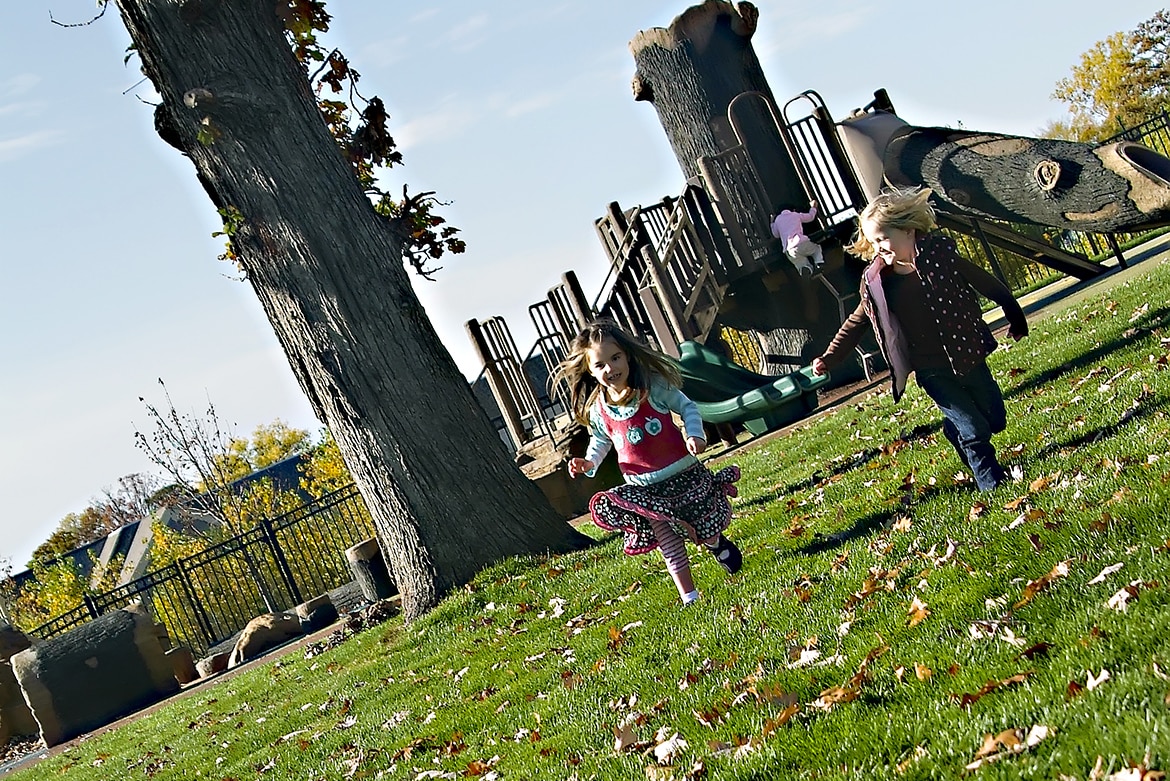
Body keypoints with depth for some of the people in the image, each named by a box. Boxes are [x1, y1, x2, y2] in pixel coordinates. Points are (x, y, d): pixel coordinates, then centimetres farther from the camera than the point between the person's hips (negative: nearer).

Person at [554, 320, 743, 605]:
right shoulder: (598, 411, -7)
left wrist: (695, 434, -20)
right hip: (645, 490, 1)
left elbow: (687, 407, -3)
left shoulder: (653, 386, -14)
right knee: (670, 546, 4)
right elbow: (600, 440, 12)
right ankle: (689, 597, 20)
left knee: (706, 532, 13)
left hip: (684, 473, -1)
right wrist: (589, 462, -6)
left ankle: (716, 543, 50)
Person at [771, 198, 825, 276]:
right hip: (802, 243, 0)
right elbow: (810, 216, 34)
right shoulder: (796, 215, 18)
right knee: (817, 248, 28)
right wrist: (813, 207, 53)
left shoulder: (778, 219, 19)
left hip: (789, 249, 0)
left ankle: (806, 266, -26)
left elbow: (776, 235, 27)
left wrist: (772, 223, 41)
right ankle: (819, 261, -6)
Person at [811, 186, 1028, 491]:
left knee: (996, 421, 12)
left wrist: (1015, 317, 12)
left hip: (968, 358, 1)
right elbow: (857, 323, 9)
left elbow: (986, 283, 3)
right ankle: (992, 483, 17)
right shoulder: (875, 282, -7)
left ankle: (955, 430, 41)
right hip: (932, 372, -1)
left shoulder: (941, 255, -10)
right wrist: (829, 358, 5)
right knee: (974, 430, -3)